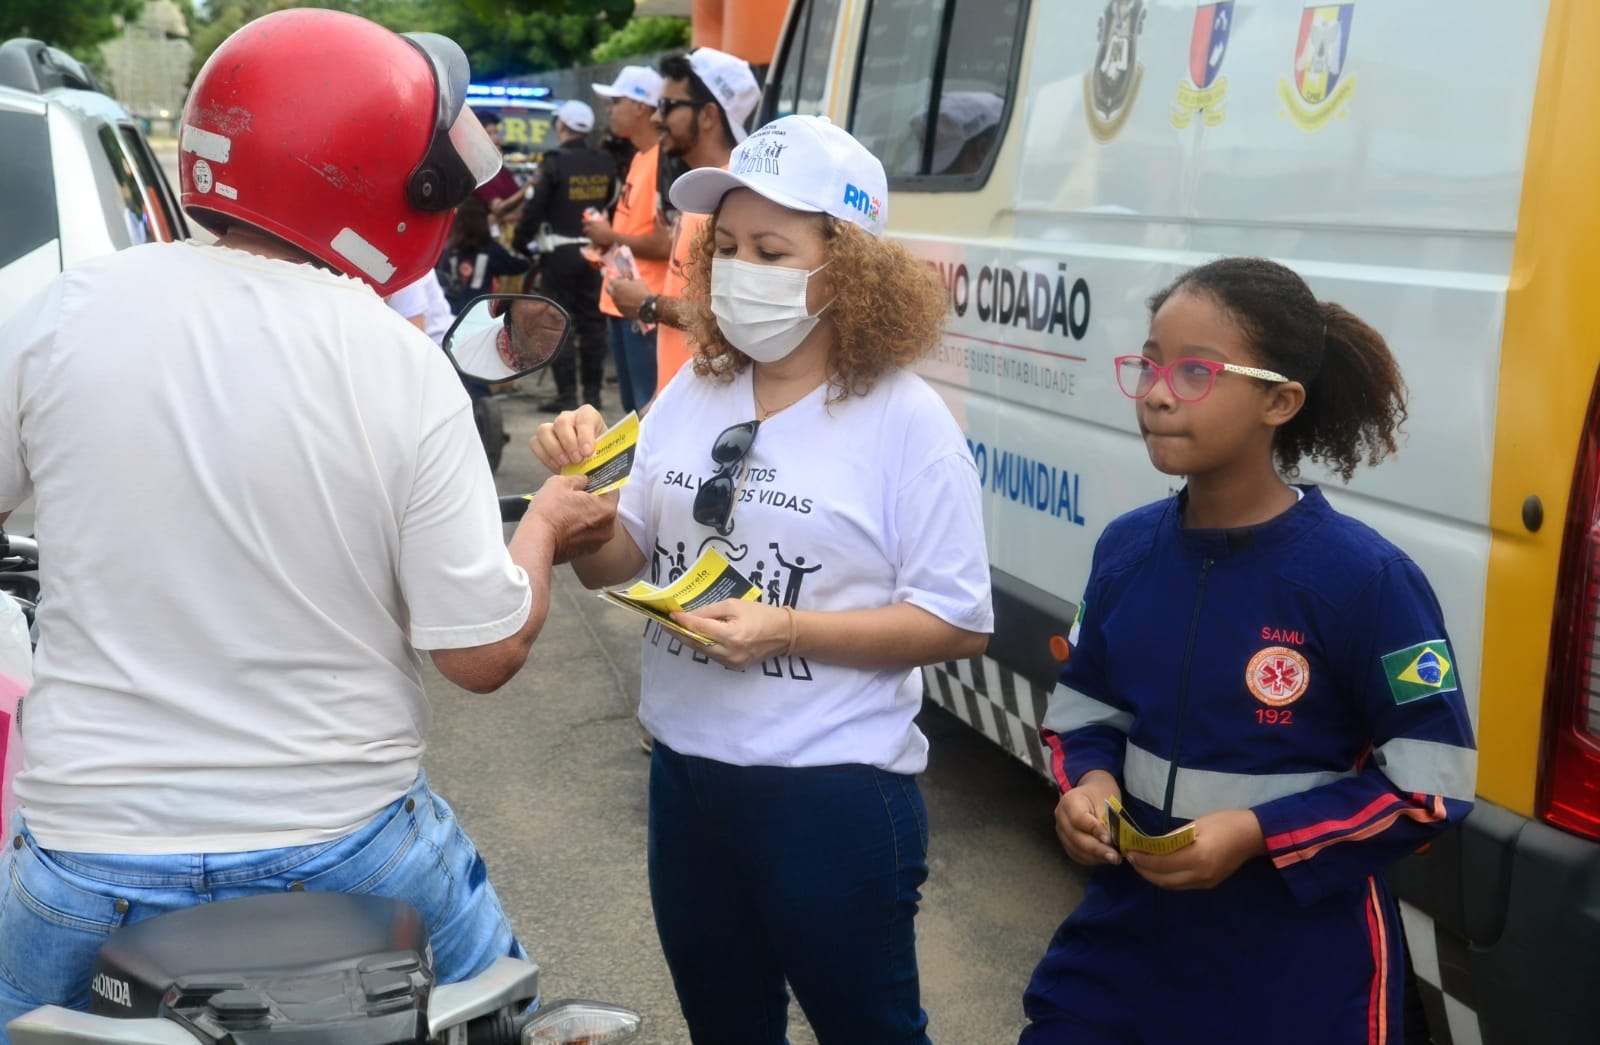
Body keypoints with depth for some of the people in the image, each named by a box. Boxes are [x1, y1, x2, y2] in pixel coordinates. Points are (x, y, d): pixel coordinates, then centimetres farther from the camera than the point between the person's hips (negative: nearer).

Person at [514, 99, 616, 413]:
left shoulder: (554, 163, -12)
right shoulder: (605, 164, 4)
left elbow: (534, 209, -12)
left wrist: (523, 242, -1)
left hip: (559, 253, -5)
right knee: (592, 322, 10)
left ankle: (566, 395, -1)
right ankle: (592, 392, 13)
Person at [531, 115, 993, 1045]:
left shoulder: (905, 420, -14)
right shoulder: (691, 393, 3)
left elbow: (961, 623, -14)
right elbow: (616, 565, 8)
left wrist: (787, 631, -23)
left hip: (833, 793, -5)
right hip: (687, 771, 6)